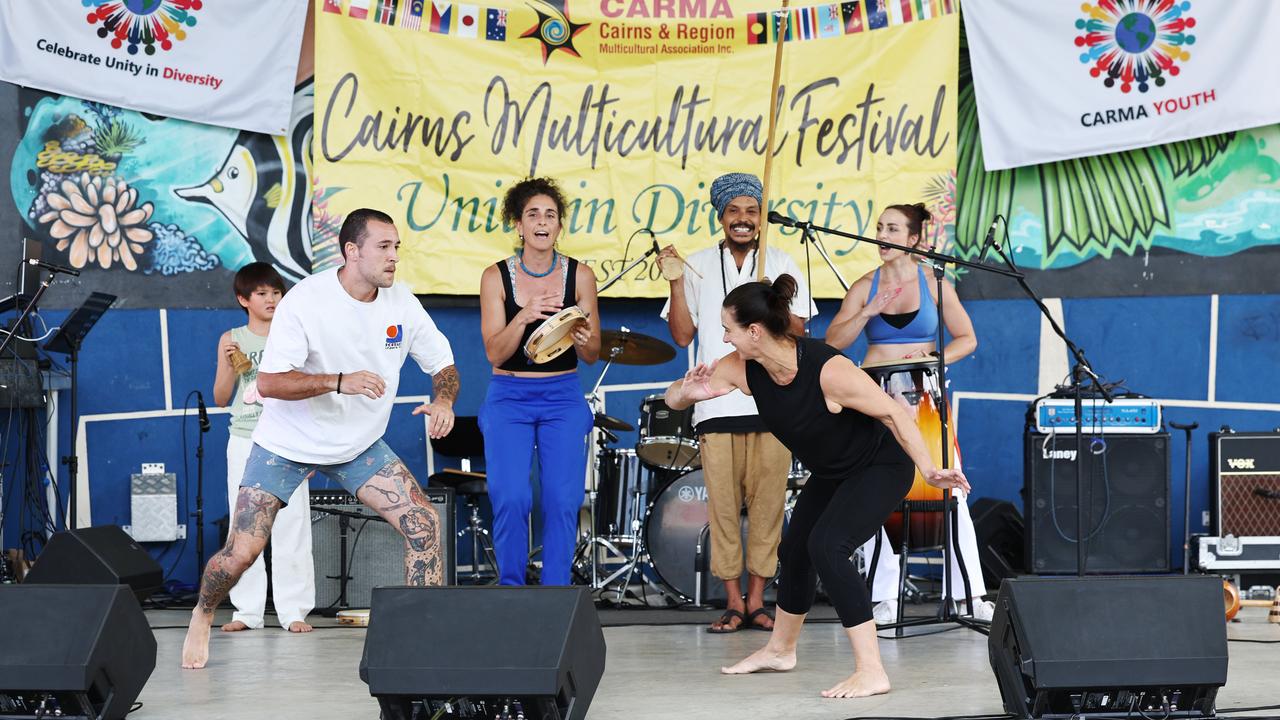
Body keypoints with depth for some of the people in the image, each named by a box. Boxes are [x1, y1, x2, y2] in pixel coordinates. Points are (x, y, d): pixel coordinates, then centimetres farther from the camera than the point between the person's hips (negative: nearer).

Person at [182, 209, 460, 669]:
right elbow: (268, 383, -27)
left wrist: (443, 400, -18)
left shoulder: (400, 303, -7)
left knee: (423, 524, -14)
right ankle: (203, 615, 25)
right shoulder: (307, 300, -22)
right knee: (241, 552, -6)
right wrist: (341, 382, -39)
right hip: (287, 444, -4)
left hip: (361, 446, 4)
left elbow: (443, 364, 5)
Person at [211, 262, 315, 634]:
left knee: (291, 527, -5)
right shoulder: (232, 340, 6)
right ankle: (247, 610, 7)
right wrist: (229, 365, -9)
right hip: (244, 442, 2)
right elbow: (221, 398, 7)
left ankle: (294, 610, -3)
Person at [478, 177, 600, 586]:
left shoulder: (579, 276, 0)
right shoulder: (496, 277, -3)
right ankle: (510, 589, 5)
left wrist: (582, 340, -20)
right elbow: (495, 354, -9)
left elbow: (593, 356, 4)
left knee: (562, 501, -8)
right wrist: (524, 316, -25)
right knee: (511, 499, -14)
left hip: (563, 398, 1)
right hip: (509, 398, -1)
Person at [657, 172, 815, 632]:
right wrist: (675, 282, -7)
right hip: (718, 404, 0)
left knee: (767, 503, -1)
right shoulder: (699, 266, 9)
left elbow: (799, 333, 6)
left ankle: (756, 601, 6)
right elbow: (682, 335, 4)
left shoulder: (781, 265, 10)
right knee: (723, 504, -2)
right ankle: (733, 602, 6)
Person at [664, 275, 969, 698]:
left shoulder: (827, 370, -35)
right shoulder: (741, 368, -16)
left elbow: (893, 412, -26)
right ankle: (780, 650, 44)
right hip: (831, 472, 8)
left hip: (881, 465, -8)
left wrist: (929, 470, -29)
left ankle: (871, 671, -23)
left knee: (826, 545, -26)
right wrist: (690, 391, -35)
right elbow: (674, 398, -10)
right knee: (795, 550, 19)